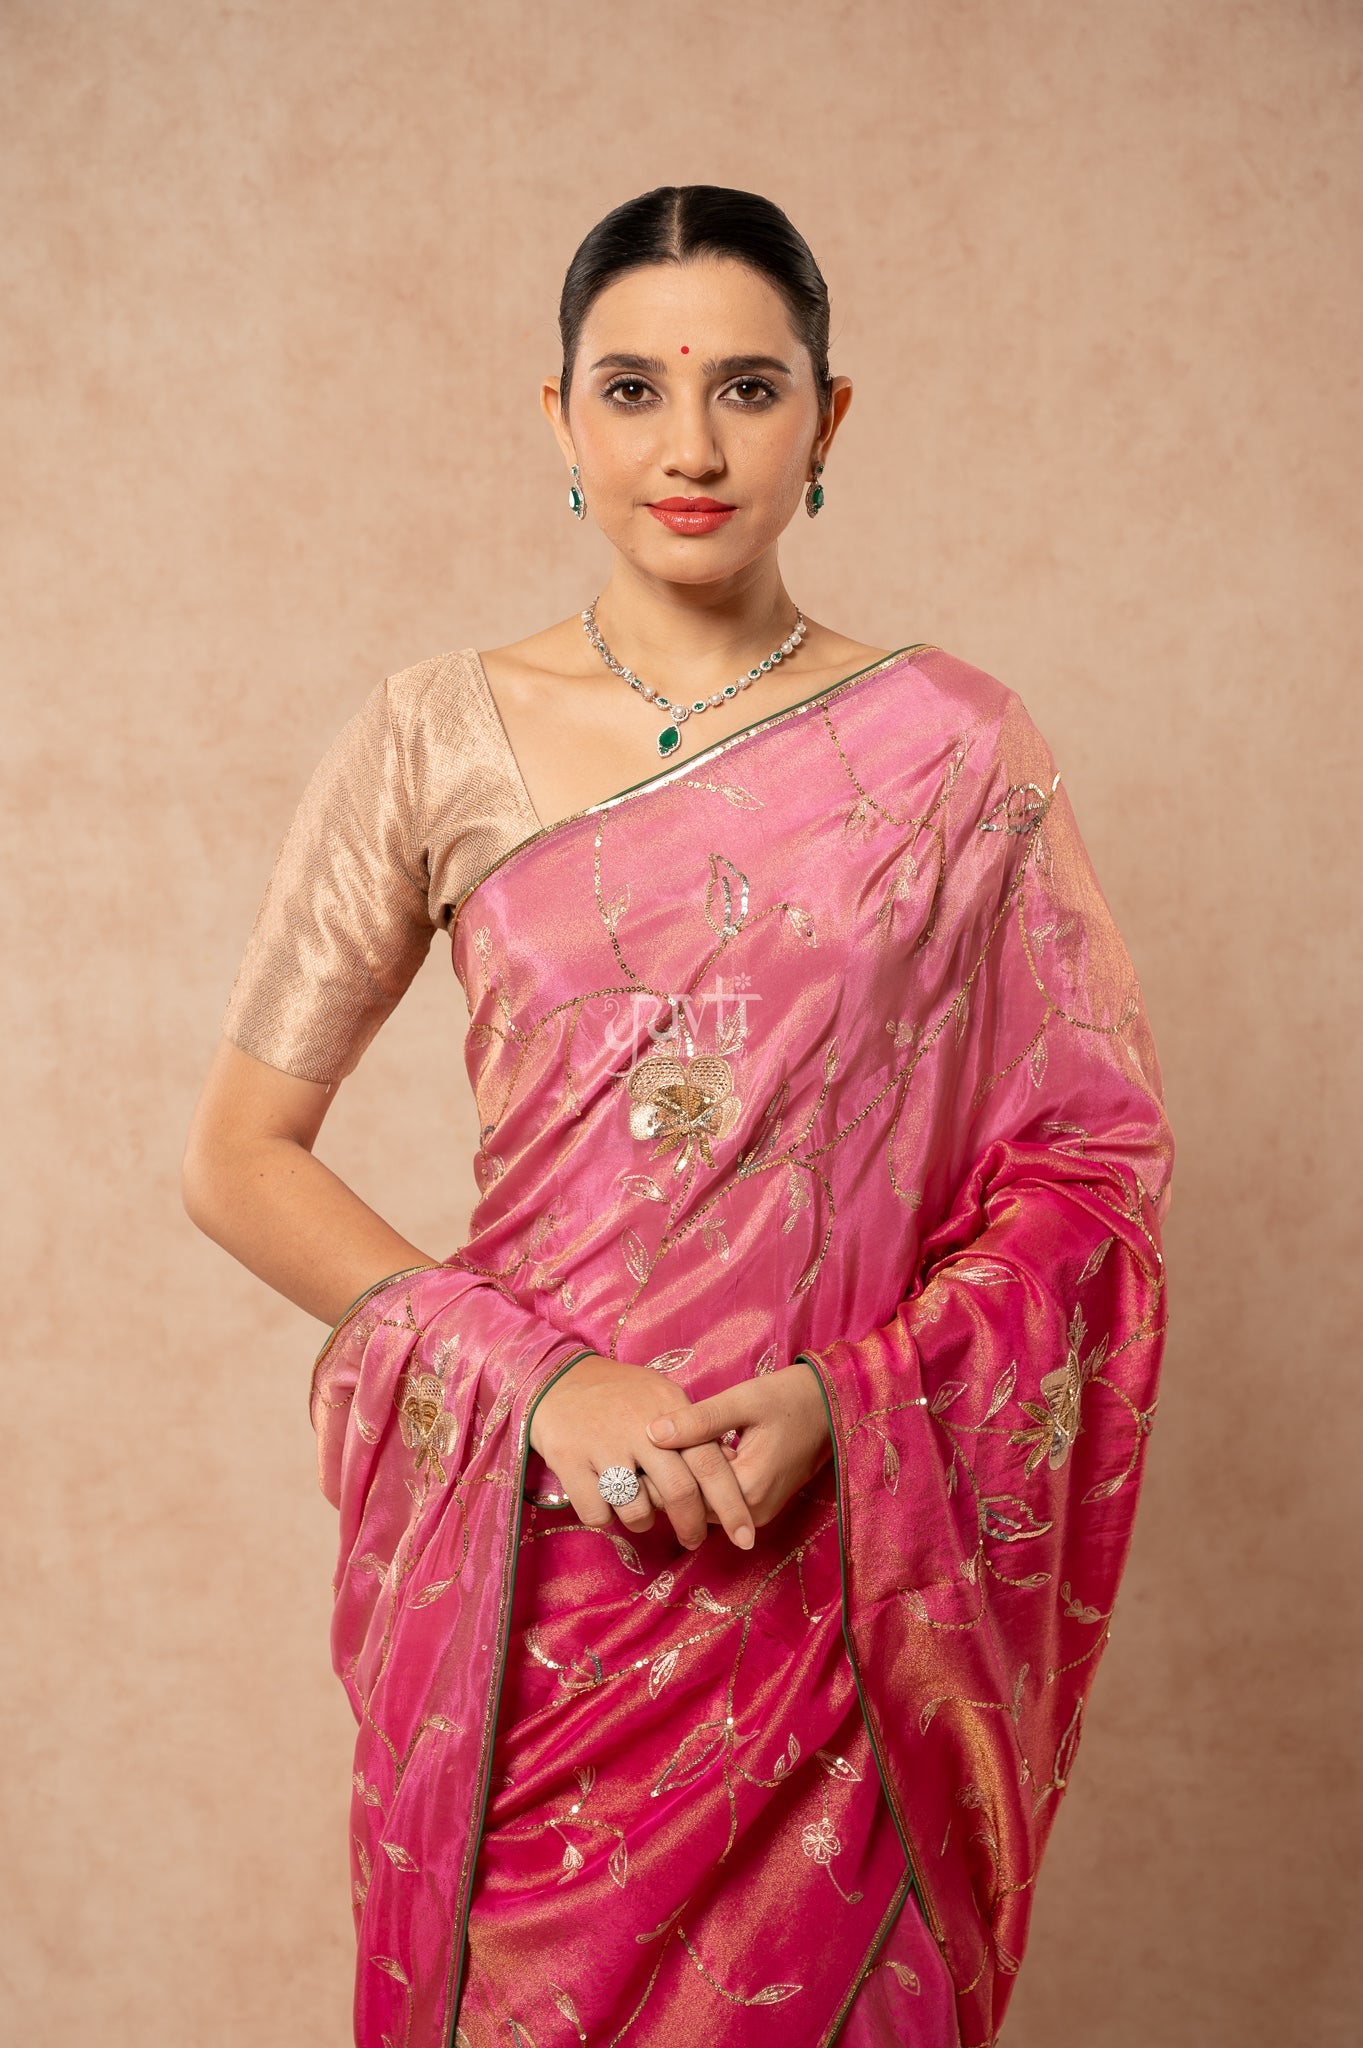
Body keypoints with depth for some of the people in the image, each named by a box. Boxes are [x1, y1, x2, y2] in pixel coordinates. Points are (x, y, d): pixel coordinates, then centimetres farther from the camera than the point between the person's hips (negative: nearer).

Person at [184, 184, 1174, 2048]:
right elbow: (239, 1159, 0)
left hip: (834, 1562, 0)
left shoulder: (952, 751, -2)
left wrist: (845, 1400, -13)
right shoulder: (437, 742, -2)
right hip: (525, 1567, 0)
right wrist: (541, 1377, -12)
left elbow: (1094, 1158, 2)